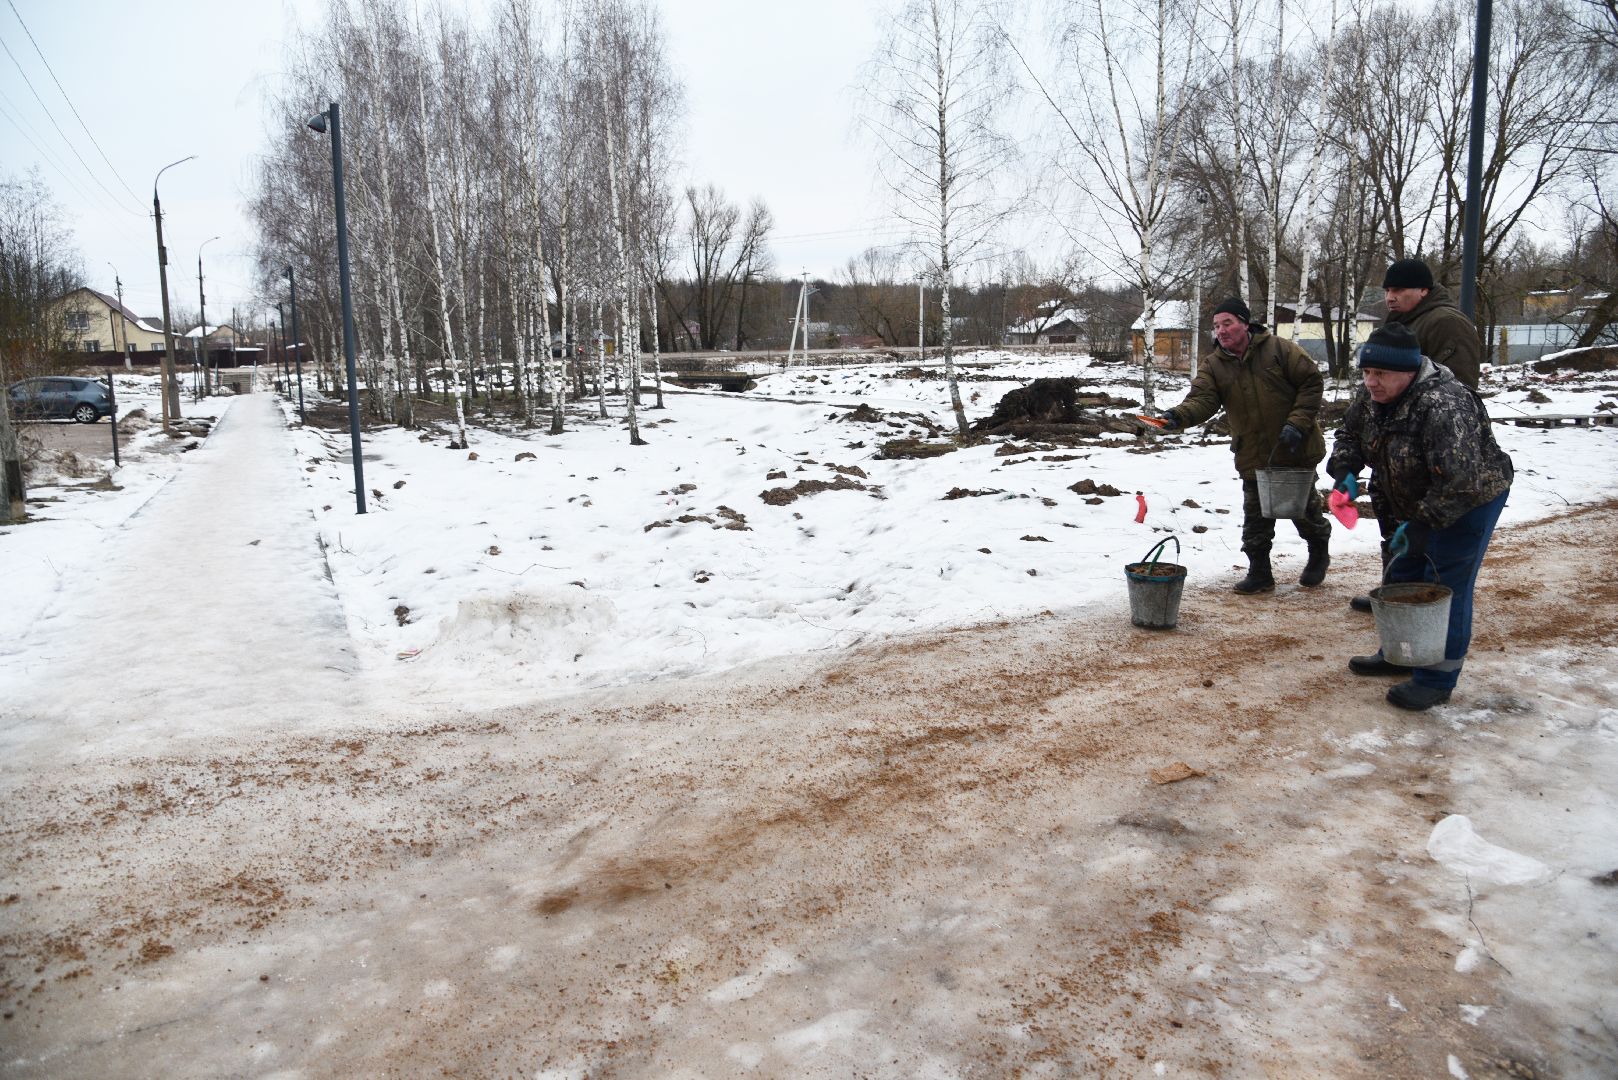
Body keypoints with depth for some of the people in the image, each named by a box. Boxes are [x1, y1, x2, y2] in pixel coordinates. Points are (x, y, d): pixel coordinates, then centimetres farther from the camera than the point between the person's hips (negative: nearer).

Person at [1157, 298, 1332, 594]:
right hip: (1252, 456, 2)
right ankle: (1259, 572, 21)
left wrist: (1298, 423, -17)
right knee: (1256, 517, 7)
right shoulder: (1213, 365, -2)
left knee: (1305, 507, 14)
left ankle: (1319, 553, 40)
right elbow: (1201, 399, -17)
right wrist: (1178, 416, -39)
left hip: (1296, 450, -2)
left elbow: (1312, 381, -8)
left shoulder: (1278, 349, -10)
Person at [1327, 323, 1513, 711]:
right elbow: (1349, 433, 12)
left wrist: (1421, 526, -35)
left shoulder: (1443, 406, -34)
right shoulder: (1373, 396, -7)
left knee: (1447, 589, -7)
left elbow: (1460, 481, -38)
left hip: (1468, 504, -9)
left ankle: (1437, 680, 3)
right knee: (1403, 577, 17)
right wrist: (1344, 471, -7)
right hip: (1420, 506, 9)